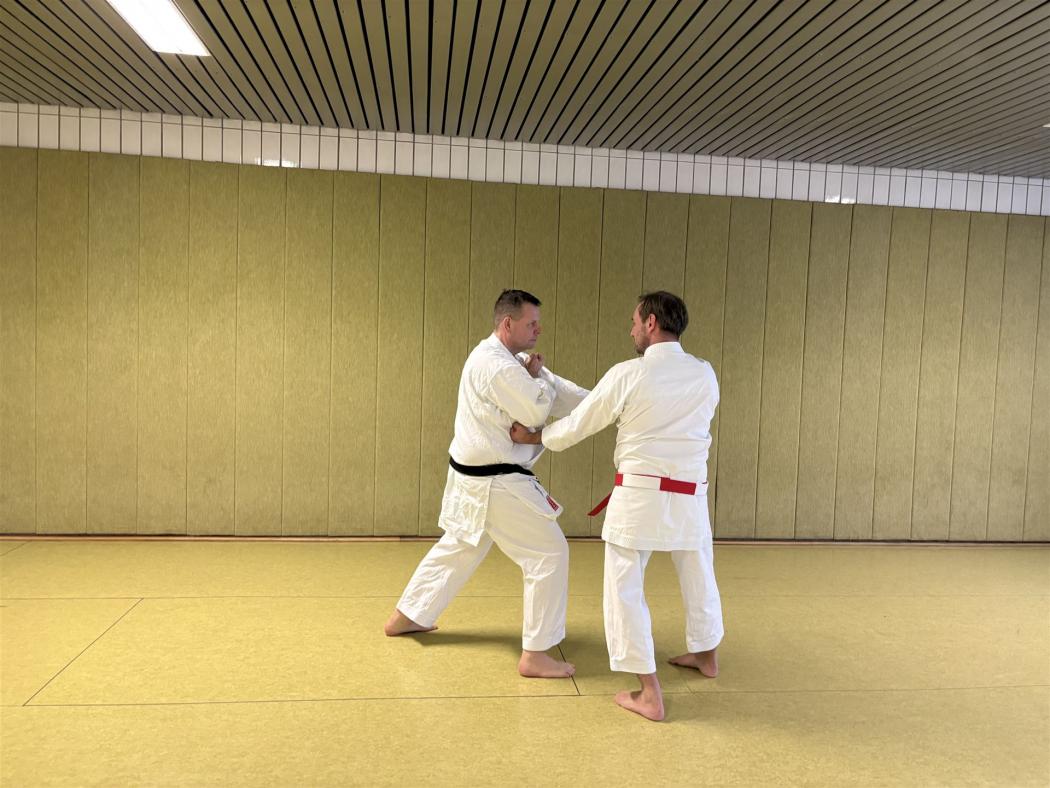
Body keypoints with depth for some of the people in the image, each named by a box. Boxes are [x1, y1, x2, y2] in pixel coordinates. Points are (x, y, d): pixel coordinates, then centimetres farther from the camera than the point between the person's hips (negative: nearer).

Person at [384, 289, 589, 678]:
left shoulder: (512, 360, 11)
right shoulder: (497, 365, -23)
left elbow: (560, 391, 8)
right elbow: (537, 412, -22)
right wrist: (537, 375, -5)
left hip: (473, 477, 11)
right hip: (495, 484, -11)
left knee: (457, 547, 26)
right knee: (550, 553, -3)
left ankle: (405, 617, 41)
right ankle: (535, 655, 4)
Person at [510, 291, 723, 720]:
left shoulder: (627, 374, -11)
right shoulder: (705, 374, 1)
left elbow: (577, 425, -2)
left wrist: (532, 437, 15)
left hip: (639, 493, -5)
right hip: (690, 494, 5)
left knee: (624, 588, 6)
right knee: (698, 575, 25)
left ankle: (649, 694, 8)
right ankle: (705, 654, 48)